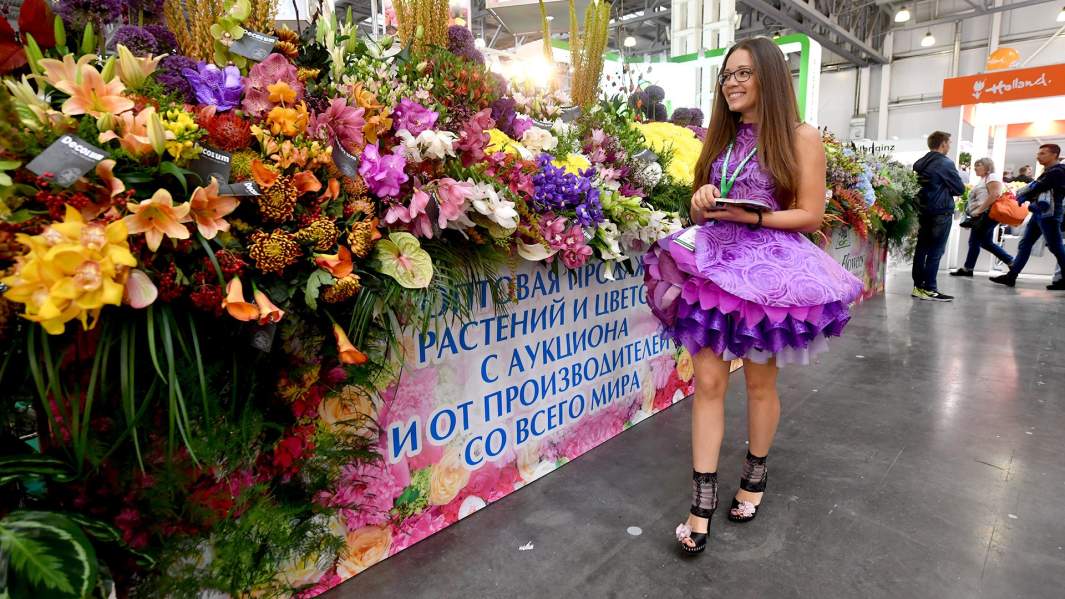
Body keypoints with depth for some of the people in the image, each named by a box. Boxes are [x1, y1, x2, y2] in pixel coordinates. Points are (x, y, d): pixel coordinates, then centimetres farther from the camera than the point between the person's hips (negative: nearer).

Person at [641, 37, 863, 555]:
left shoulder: (800, 138, 0)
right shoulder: (719, 138, 14)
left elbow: (811, 215, -5)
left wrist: (752, 217, -18)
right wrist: (702, 201, -6)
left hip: (769, 269, -3)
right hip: (714, 265, 4)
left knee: (760, 382, 9)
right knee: (707, 381, -2)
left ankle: (754, 477, 31)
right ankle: (703, 499, 6)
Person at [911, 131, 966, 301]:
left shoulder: (919, 163, 7)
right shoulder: (946, 163, -12)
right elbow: (960, 189, -8)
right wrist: (947, 190, 11)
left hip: (922, 211, 7)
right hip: (941, 212, -6)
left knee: (921, 249, 9)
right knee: (935, 252, -3)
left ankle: (918, 286, 13)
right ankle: (929, 289, -2)